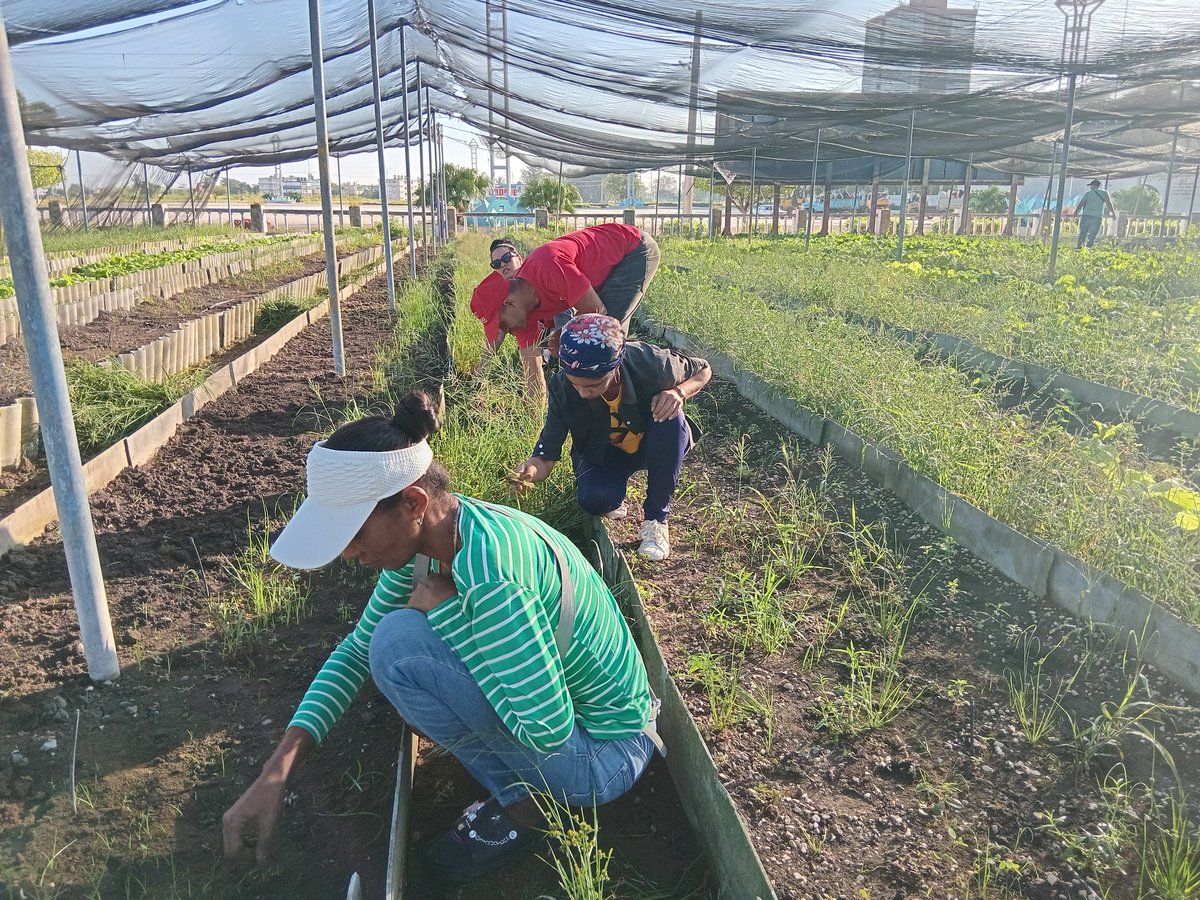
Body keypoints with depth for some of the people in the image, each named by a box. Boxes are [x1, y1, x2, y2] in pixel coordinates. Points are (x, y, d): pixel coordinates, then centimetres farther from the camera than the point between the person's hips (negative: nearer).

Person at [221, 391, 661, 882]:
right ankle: (520, 781, 13)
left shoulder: (487, 564, -33)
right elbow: (357, 647, 4)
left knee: (400, 643, -23)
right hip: (542, 711, 8)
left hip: (603, 757, -8)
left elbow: (548, 731, -31)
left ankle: (525, 801, -3)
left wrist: (441, 610, -24)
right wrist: (275, 772, -6)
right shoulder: (425, 537, -6)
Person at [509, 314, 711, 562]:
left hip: (651, 446, 1)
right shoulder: (562, 388, -28)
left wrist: (679, 392, -32)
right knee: (596, 499, -33)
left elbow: (703, 370, -11)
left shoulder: (649, 363, -32)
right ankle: (612, 499, 8)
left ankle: (656, 518, -16)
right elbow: (546, 455, -25)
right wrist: (530, 470, -48)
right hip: (602, 453, 0)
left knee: (671, 419, -34)